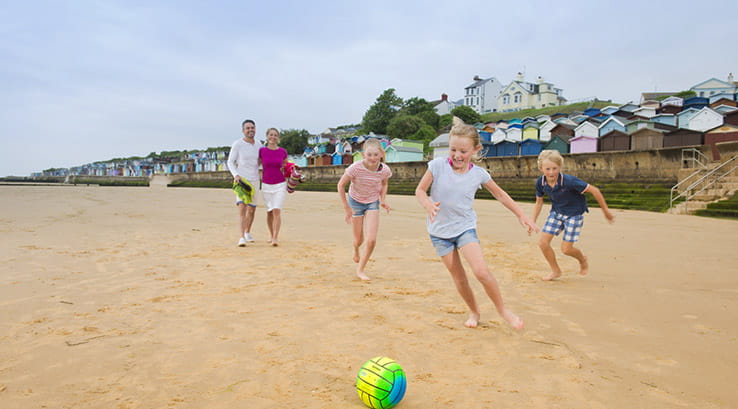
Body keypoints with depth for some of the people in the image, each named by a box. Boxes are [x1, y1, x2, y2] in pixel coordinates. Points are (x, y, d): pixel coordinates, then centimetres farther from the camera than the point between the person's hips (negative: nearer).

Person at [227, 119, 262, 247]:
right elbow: (230, 162, -7)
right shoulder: (237, 144, -9)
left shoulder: (258, 145, 6)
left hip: (254, 181, 5)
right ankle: (242, 238, -26)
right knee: (242, 207, -21)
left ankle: (247, 232, 36)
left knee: (252, 209, 12)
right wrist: (236, 175, -22)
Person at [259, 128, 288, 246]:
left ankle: (276, 238, -14)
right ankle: (271, 234, 29)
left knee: (277, 211, -14)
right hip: (266, 185, 1)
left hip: (280, 185, -1)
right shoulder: (262, 151, -1)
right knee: (269, 212, 11)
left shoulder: (283, 152, -1)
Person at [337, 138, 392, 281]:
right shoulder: (355, 168, -29)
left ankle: (360, 270, 13)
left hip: (373, 203, 2)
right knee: (359, 240, 9)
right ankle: (356, 250, 50)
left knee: (371, 240, -10)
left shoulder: (385, 170, -20)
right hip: (356, 202, -1)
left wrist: (383, 199, -10)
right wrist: (346, 207, -14)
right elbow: (341, 185, -15)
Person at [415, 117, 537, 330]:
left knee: (481, 271, -17)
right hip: (439, 230, 0)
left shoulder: (479, 174, -7)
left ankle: (502, 309, 6)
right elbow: (420, 190, -6)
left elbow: (500, 195, 8)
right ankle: (474, 311, 29)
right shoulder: (438, 165, -12)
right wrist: (428, 204, -27)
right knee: (458, 277, 5)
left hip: (465, 227, 0)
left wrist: (521, 215, 8)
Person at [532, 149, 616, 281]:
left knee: (566, 249, -5)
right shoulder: (540, 183, -16)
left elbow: (594, 191, -21)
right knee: (543, 242, -5)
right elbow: (539, 201, 4)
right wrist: (533, 222, 3)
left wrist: (606, 211, -13)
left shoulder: (569, 181, -31)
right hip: (556, 213, 5)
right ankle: (556, 271, 18)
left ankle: (583, 259, 32)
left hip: (574, 214, -5)